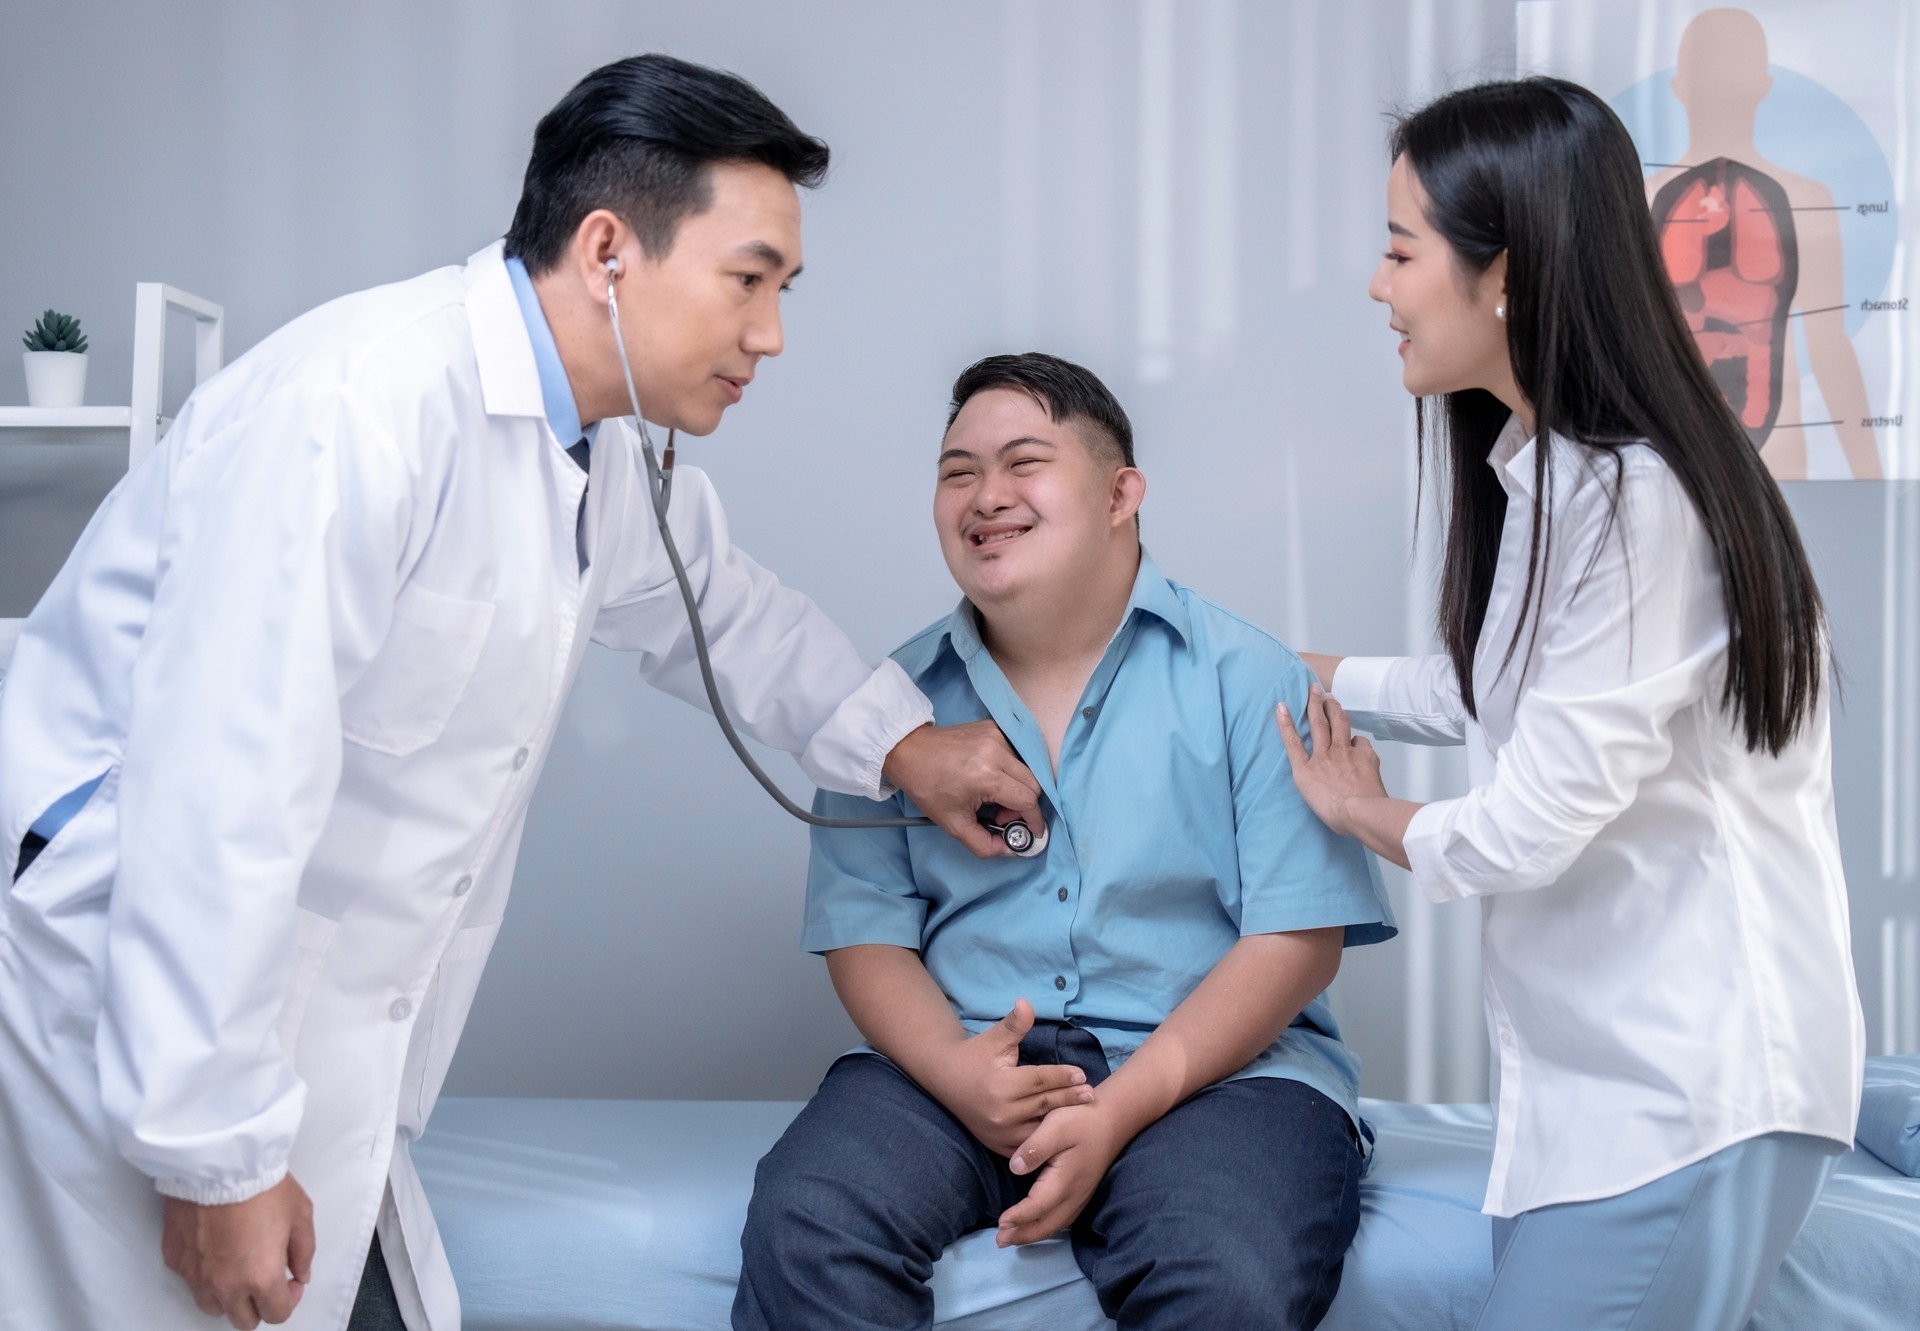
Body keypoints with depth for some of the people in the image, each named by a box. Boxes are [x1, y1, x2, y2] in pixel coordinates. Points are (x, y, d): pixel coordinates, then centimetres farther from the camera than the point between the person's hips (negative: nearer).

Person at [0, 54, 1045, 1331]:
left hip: (317, 1024, 9)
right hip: (129, 995, -9)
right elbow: (216, 794, -27)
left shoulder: (600, 458, 7)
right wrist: (215, 1155, -24)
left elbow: (724, 604, 29)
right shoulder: (366, 402, -24)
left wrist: (895, 741, 17)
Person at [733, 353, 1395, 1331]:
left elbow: (1297, 939, -5)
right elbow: (865, 935, 6)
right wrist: (956, 1073, -16)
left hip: (1208, 1068, -2)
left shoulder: (1249, 680, 2)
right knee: (802, 1229, -27)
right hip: (956, 1065, 2)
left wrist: (1118, 1112, -17)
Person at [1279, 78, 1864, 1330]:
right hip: (1593, 1060, 9)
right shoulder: (1535, 468, 7)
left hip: (1693, 1079, -9)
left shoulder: (1639, 499, -21)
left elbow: (1528, 827, -19)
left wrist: (1373, 817, 2)